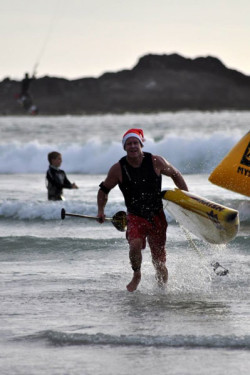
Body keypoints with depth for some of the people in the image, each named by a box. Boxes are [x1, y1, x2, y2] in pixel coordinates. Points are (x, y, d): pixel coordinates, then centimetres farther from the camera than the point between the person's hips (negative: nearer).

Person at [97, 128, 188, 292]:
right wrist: (101, 211, -4)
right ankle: (137, 275, -1)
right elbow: (104, 190, 8)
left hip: (157, 216, 1)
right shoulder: (118, 169, -7)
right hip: (135, 216, -1)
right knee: (135, 244, -29)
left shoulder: (155, 162, -7)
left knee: (159, 262, 3)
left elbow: (175, 175, 9)